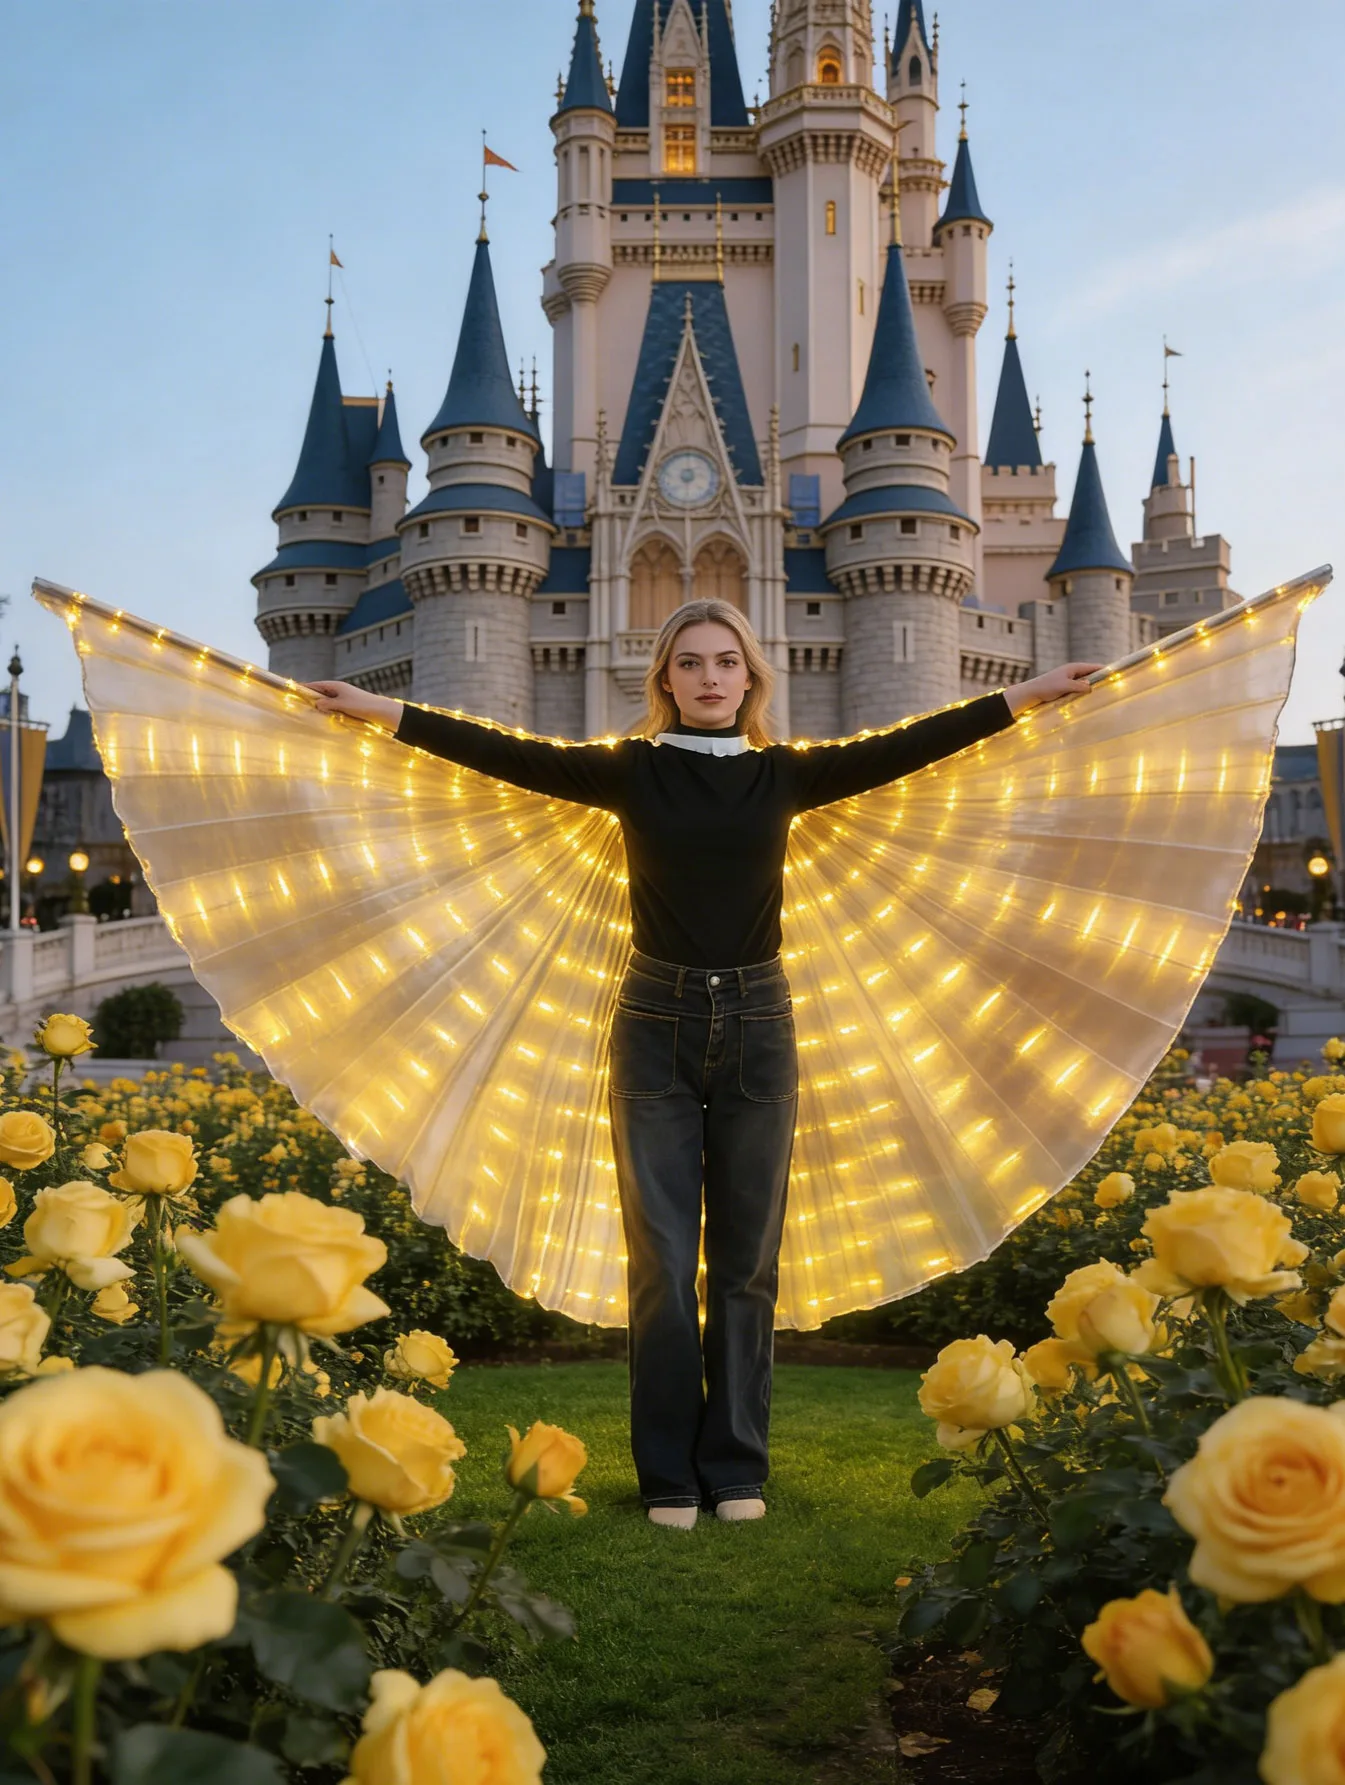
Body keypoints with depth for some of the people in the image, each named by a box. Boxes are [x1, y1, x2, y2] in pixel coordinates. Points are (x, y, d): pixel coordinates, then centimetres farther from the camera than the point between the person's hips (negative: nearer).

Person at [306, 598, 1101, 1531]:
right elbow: (509, 753, -3)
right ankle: (670, 1477, 14)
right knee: (663, 1262, 3)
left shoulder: (785, 776, 5)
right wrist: (383, 710, -8)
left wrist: (1029, 694, 3)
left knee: (746, 1261, 7)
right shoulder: (632, 772, 1)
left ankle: (738, 1468, 18)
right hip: (657, 1028, -1)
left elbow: (905, 748, 4)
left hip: (757, 1029, 1)